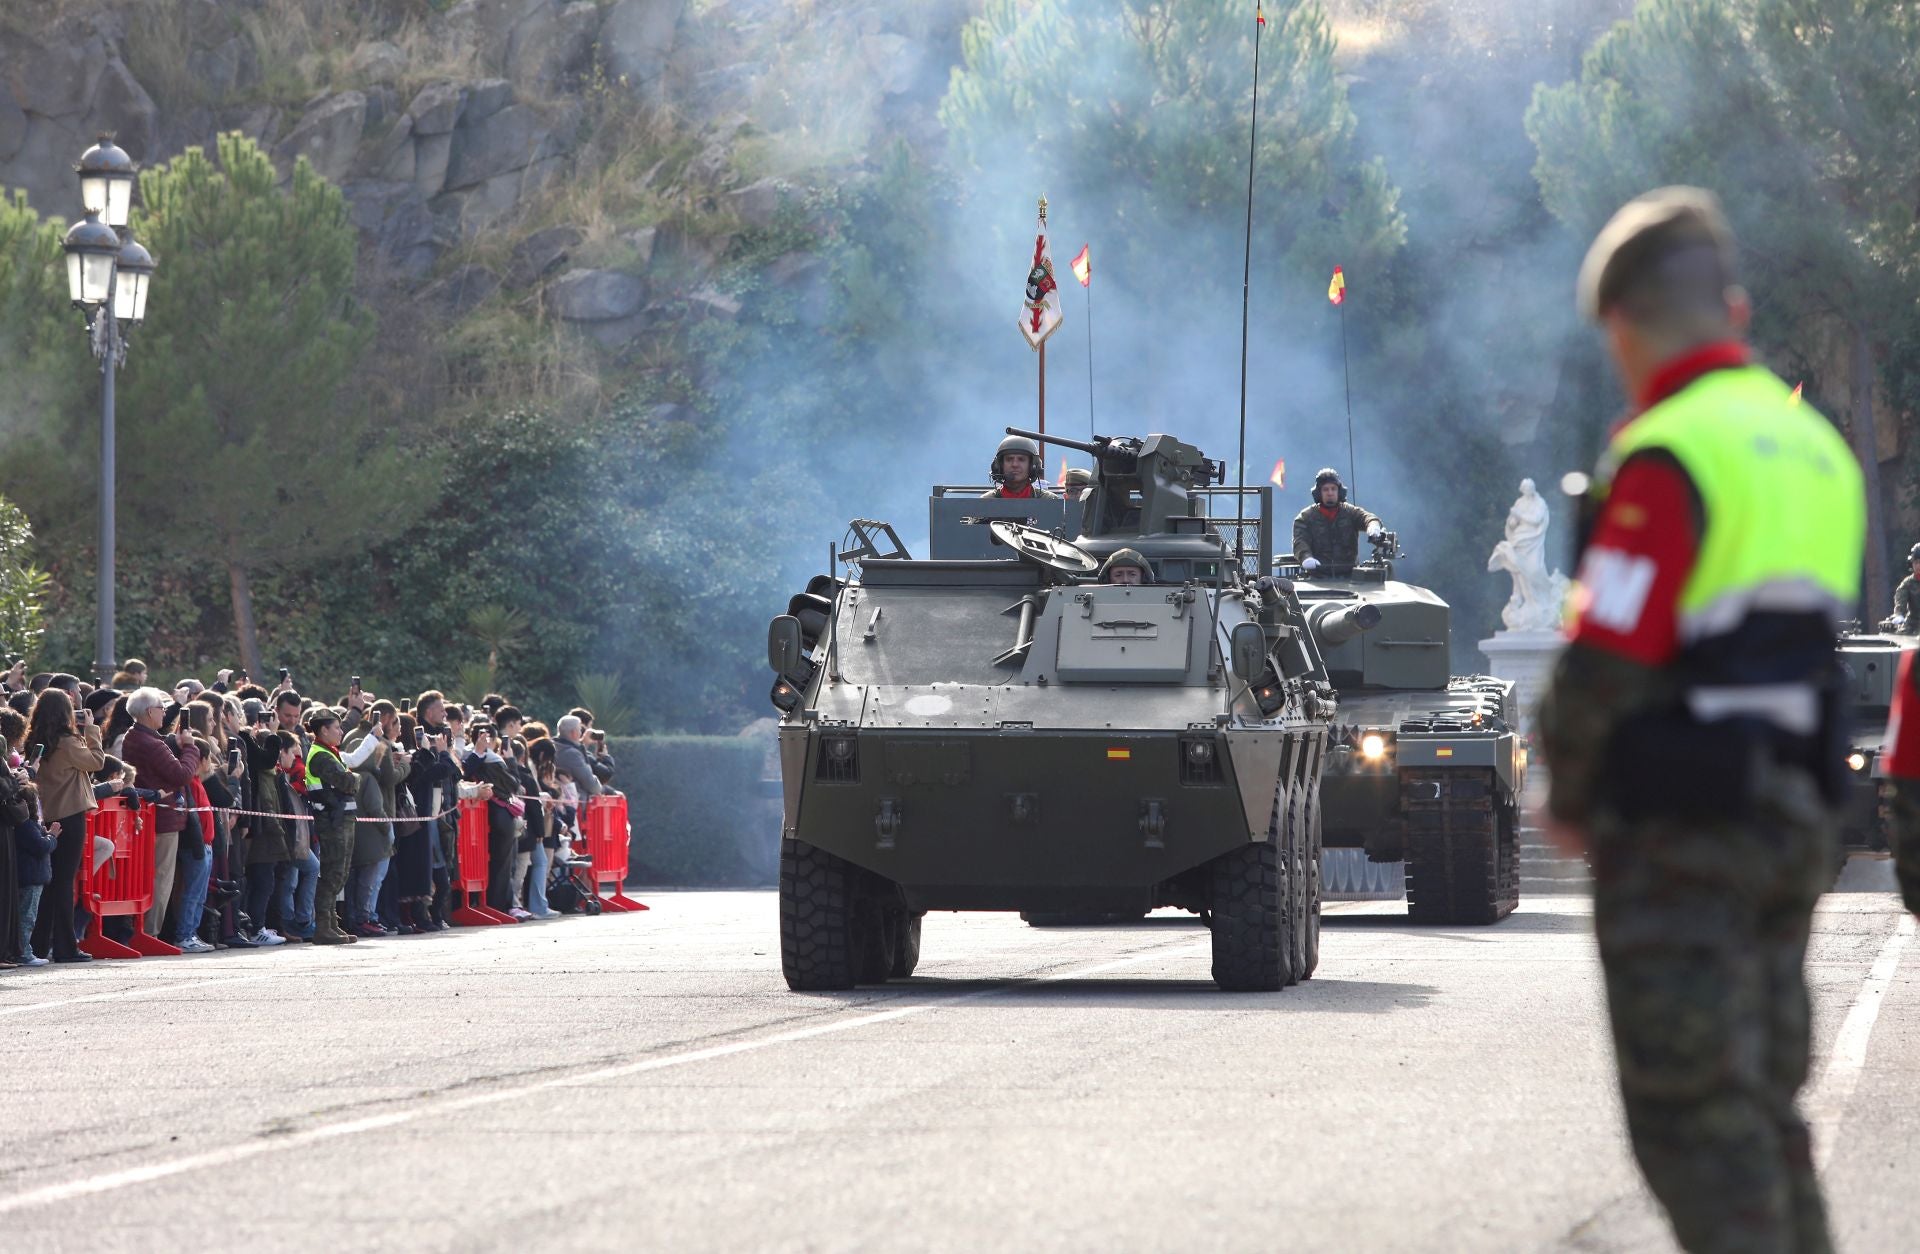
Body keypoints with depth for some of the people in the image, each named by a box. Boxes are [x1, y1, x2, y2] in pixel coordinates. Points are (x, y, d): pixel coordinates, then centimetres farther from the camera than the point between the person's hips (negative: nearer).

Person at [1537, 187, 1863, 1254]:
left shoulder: (1665, 457, -15)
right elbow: (1808, 649, 14)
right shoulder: (1819, 450, 12)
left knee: (1696, 1124, -7)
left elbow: (1604, 666, -17)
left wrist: (1569, 799, -1)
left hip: (1677, 832, -8)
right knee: (1766, 1108, 15)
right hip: (1795, 813, 8)